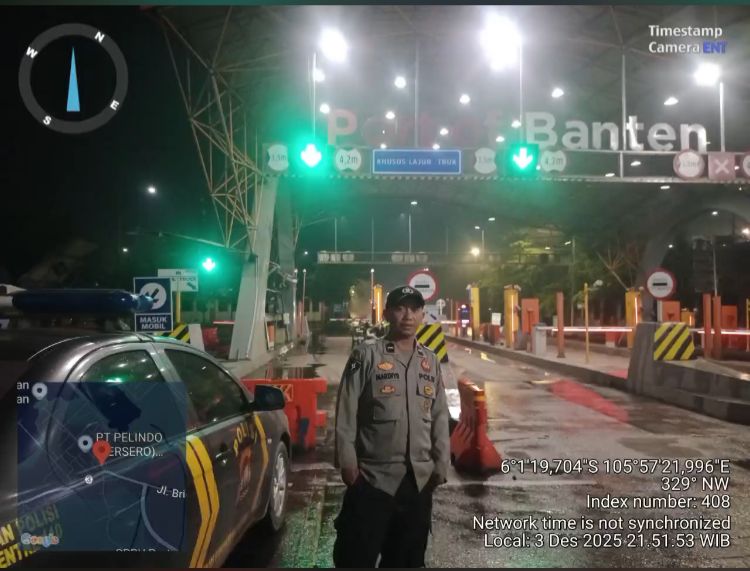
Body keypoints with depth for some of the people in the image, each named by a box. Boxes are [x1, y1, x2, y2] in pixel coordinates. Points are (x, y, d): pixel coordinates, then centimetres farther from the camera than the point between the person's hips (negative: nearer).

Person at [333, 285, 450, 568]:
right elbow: (346, 410, -7)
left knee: (409, 557, 16)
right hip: (372, 476, -4)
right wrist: (347, 461, -10)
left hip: (419, 478, 5)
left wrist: (441, 464, 7)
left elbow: (440, 416, 10)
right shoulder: (367, 354, -6)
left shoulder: (431, 361, 8)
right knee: (358, 555, 3)